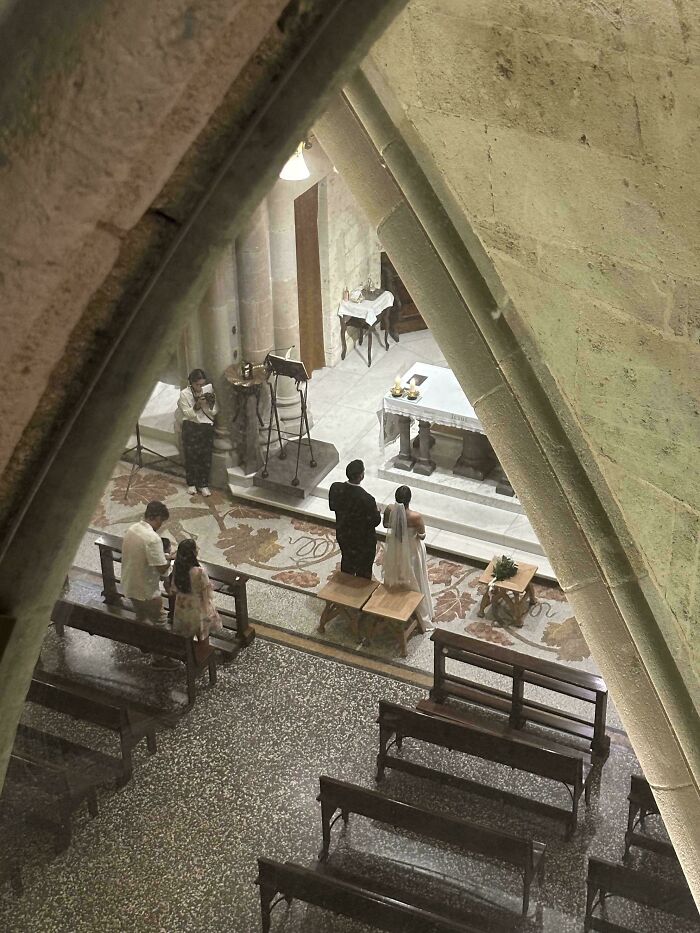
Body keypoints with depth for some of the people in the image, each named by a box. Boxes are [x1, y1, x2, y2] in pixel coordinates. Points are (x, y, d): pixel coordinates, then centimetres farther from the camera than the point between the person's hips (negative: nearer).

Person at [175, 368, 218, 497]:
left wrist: (211, 403, -17)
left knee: (206, 456, 3)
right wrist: (197, 405, -23)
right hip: (191, 428, -2)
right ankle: (191, 484, 16)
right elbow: (188, 414, -8)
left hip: (206, 427, 2)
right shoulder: (184, 394, -5)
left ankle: (203, 484, 14)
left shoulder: (208, 392, 3)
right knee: (191, 456, 2)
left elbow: (213, 413, 2)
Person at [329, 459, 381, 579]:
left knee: (346, 561, 32)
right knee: (364, 570, 22)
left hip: (342, 536, 5)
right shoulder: (367, 499, -38)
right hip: (363, 541, -5)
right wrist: (377, 512, -2)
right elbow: (375, 521, -22)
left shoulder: (335, 488, -23)